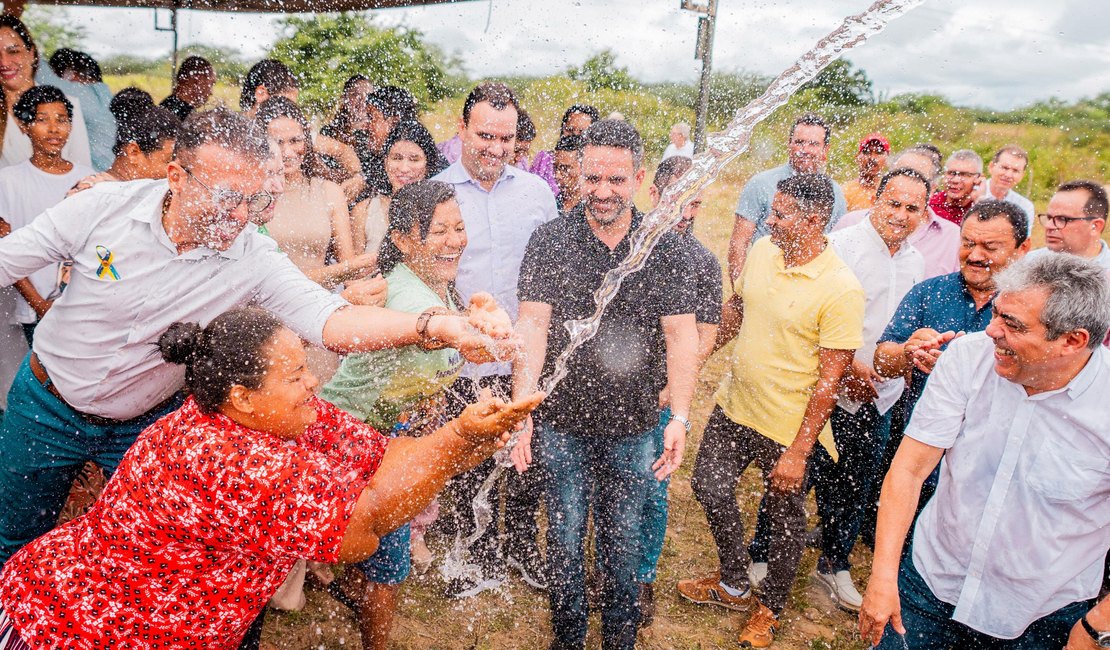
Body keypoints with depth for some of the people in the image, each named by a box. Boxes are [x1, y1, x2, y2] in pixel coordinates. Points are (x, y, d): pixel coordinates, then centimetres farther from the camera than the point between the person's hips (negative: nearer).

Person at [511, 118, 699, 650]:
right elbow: (533, 326, -10)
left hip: (633, 426, 1)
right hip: (562, 423, 0)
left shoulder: (666, 249, -3)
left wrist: (680, 417, -12)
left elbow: (680, 335, -5)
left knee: (624, 545, 15)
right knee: (565, 540, 12)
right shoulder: (550, 240, -5)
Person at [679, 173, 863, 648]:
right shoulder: (762, 252, -3)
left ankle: (770, 605, 41)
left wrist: (798, 451, -20)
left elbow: (830, 378, -21)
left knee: (783, 516, 14)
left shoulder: (841, 289, -22)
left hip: (788, 428, -6)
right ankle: (734, 585, 42)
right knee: (710, 488, 17)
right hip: (734, 405, 7)